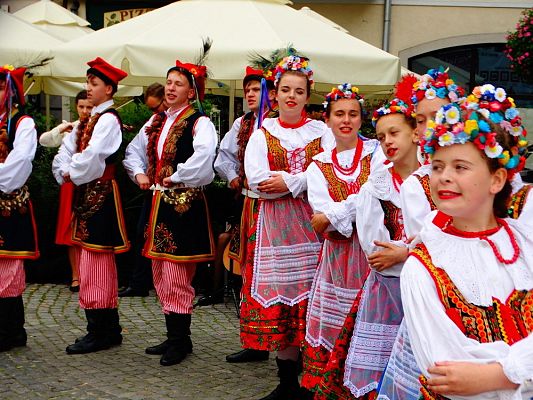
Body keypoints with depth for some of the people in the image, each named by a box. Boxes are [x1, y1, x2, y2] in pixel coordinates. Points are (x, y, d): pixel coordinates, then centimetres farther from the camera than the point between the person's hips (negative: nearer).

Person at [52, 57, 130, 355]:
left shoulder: (108, 119, -12)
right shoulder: (89, 120, 17)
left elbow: (91, 158, -21)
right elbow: (66, 150, 15)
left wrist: (72, 174, -5)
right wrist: (64, 172, -4)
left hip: (101, 194, -10)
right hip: (87, 194, 10)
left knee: (95, 260, -7)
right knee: (102, 262, 13)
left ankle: (98, 332, -1)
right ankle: (110, 328, 20)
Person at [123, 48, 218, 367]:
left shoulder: (200, 123, -10)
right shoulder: (156, 121, 15)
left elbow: (203, 157, -28)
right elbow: (134, 150, 24)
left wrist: (175, 178, -17)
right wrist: (139, 173, 6)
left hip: (184, 204, -8)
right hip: (159, 202, 8)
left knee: (176, 275, -6)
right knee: (161, 273, 12)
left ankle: (180, 340, 6)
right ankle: (174, 336, 23)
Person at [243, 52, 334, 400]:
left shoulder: (321, 131, 9)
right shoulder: (263, 133, 10)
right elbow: (257, 180, -5)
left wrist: (292, 182, -12)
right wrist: (308, 176, -6)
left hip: (313, 221, -1)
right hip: (275, 223, 1)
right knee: (280, 293, 0)